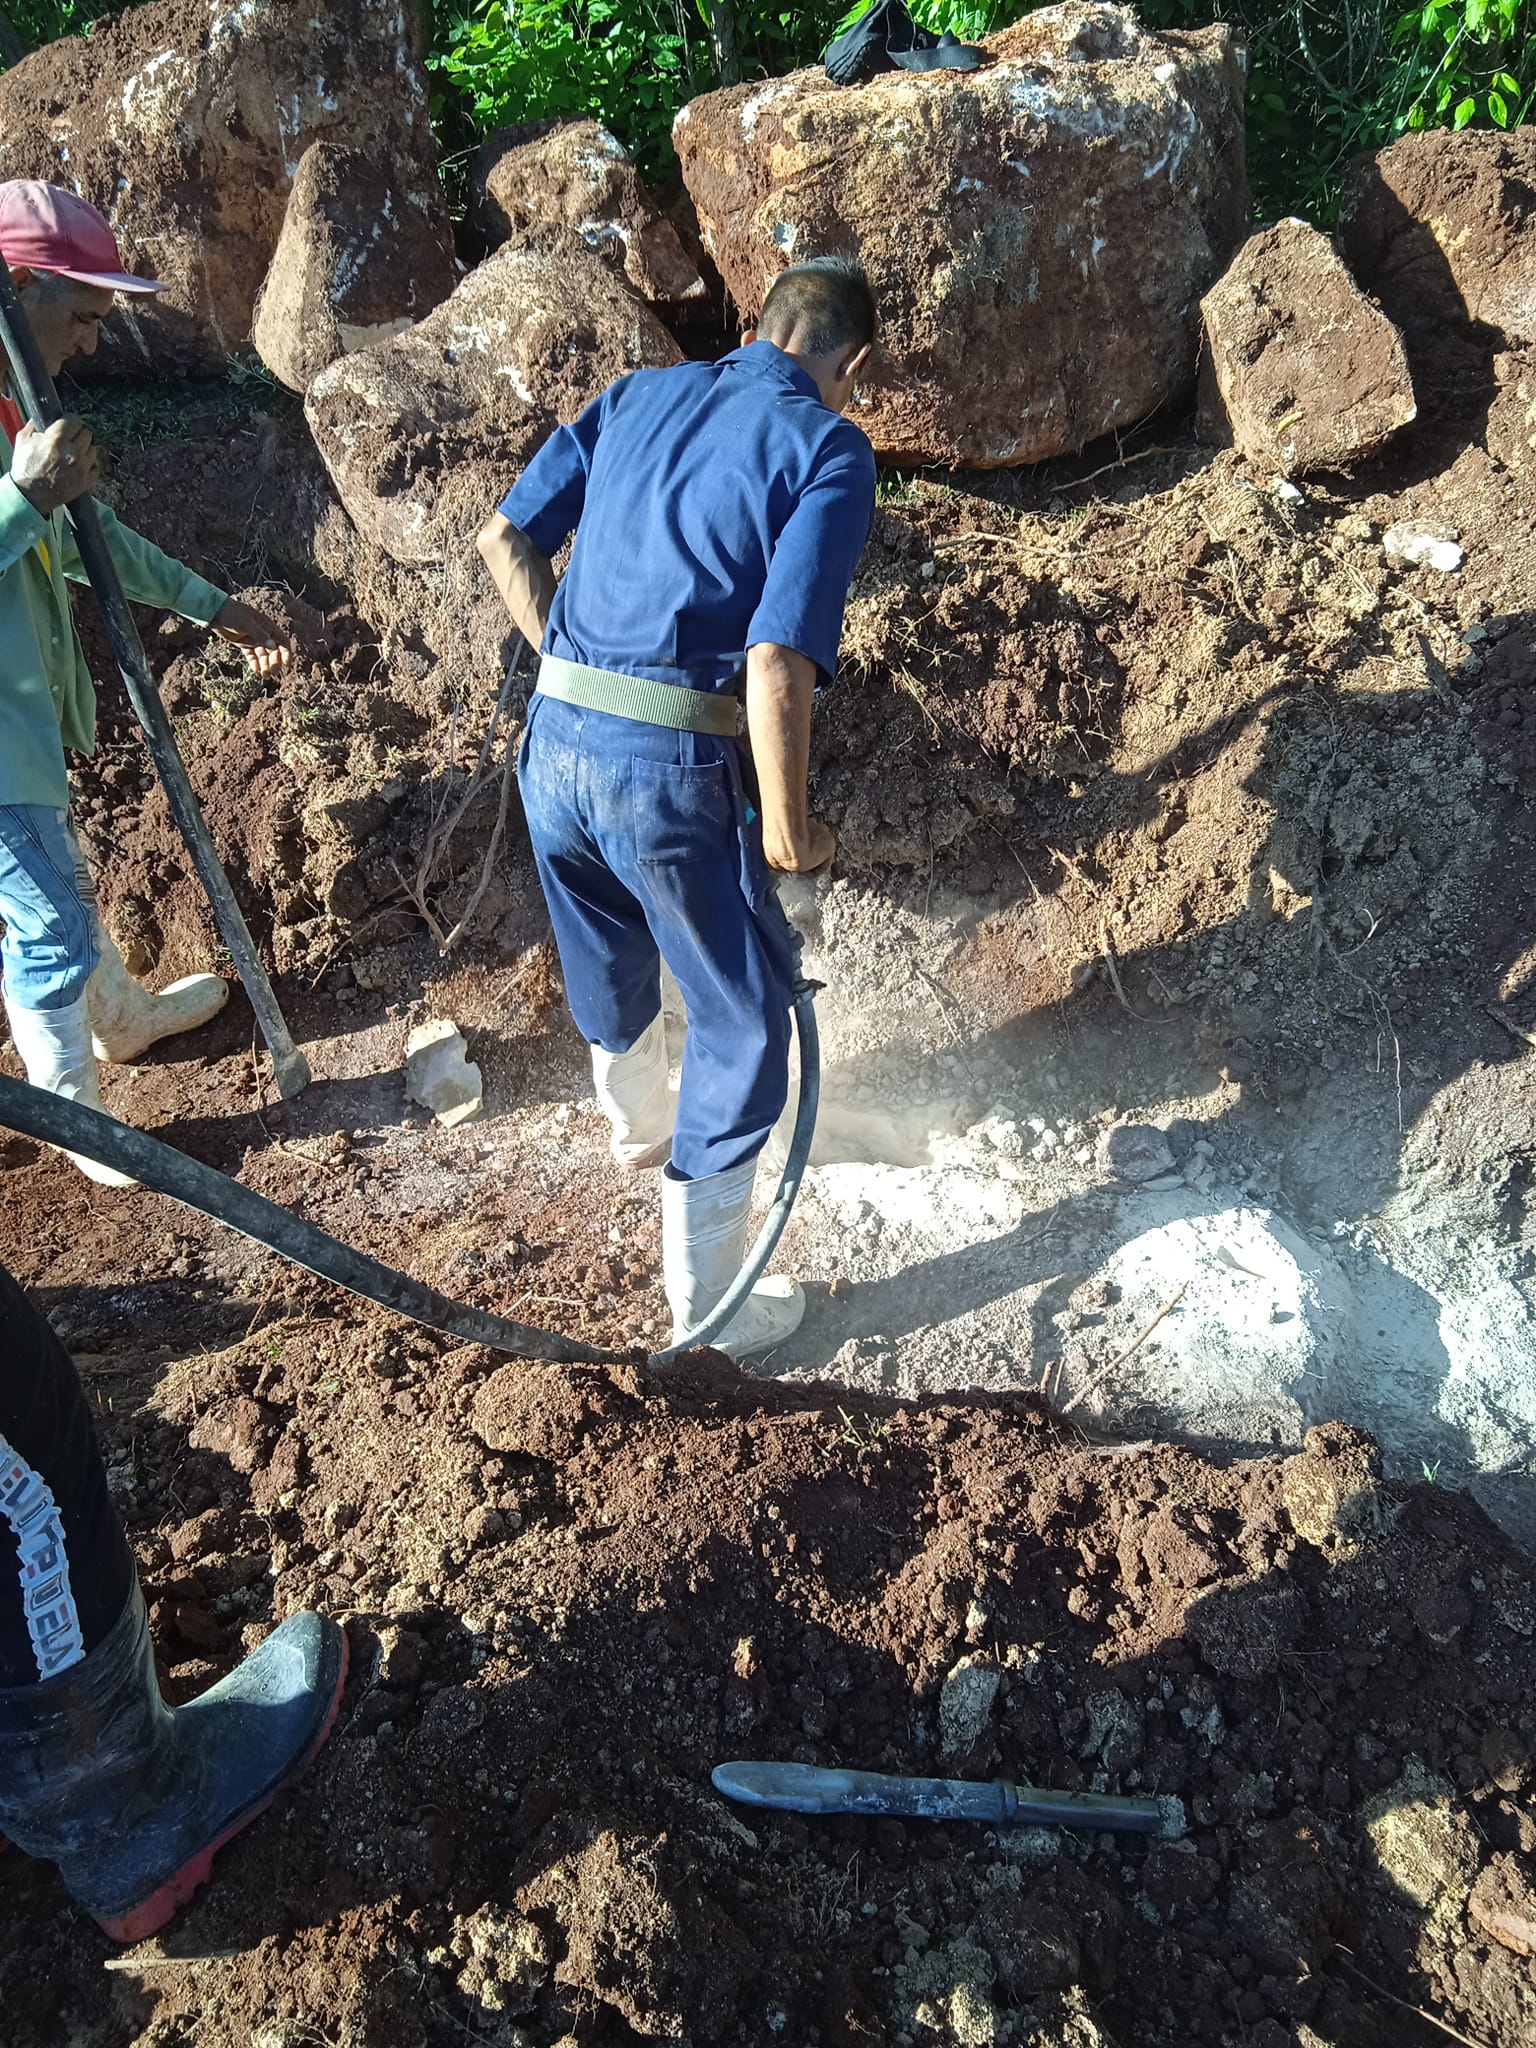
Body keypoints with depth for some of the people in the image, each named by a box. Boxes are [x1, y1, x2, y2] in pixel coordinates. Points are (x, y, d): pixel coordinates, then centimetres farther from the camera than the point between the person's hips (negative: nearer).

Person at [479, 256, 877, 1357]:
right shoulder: (829, 449, -5)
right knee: (745, 1020, 10)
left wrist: (571, 668, 18)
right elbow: (778, 658, -19)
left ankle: (641, 1129, 59)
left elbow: (507, 539, 12)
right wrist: (786, 824, -9)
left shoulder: (641, 394, 14)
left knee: (611, 967, 29)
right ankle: (708, 1305, 20)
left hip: (555, 739, 7)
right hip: (676, 771, -7)